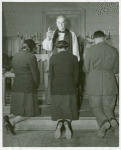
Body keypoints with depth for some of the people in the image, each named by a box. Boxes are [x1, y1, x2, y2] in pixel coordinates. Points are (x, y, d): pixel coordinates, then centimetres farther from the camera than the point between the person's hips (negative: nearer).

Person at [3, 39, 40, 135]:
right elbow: (35, 74, -10)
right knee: (29, 112, 0)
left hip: (16, 87, 7)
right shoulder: (31, 57, -11)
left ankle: (9, 118, -6)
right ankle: (11, 121, -15)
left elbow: (16, 73, 14)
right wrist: (36, 86, 10)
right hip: (28, 87, -7)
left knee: (19, 110, 18)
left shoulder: (15, 57, 11)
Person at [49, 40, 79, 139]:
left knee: (58, 109, 11)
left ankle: (59, 124, -17)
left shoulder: (53, 58, 1)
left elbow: (51, 75, 3)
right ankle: (67, 123, -18)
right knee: (69, 109, 10)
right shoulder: (73, 58, 1)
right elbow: (76, 76, 4)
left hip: (57, 88, 0)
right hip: (70, 87, 0)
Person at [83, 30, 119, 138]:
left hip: (94, 83, -2)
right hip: (109, 83, 2)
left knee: (96, 106, 8)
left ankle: (104, 122, -19)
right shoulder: (114, 51, 3)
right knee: (108, 107, 10)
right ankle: (113, 120, -19)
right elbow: (116, 69, 9)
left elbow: (86, 69, 4)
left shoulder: (90, 51, -3)